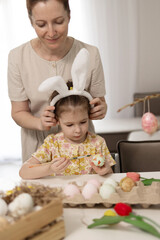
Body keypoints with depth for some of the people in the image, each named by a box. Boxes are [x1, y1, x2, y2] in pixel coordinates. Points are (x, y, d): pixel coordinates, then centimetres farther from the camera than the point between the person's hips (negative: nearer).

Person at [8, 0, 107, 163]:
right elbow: (18, 112, -8)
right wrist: (39, 123, -29)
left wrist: (100, 109, -26)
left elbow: (99, 101, -2)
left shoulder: (89, 54, -14)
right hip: (37, 145, 0)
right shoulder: (17, 57, -14)